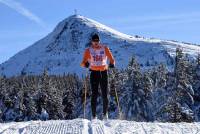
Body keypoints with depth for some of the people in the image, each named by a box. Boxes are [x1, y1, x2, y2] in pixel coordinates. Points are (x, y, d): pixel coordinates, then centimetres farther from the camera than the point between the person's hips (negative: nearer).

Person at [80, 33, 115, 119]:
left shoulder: (105, 48, 4)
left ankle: (105, 113, 18)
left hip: (104, 72, 1)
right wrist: (85, 64, -28)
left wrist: (112, 64, -19)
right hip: (94, 73, -1)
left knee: (105, 95, -1)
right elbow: (83, 62, -4)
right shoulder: (88, 50, 2)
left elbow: (111, 59, 4)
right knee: (94, 95, -6)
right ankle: (94, 115, 0)